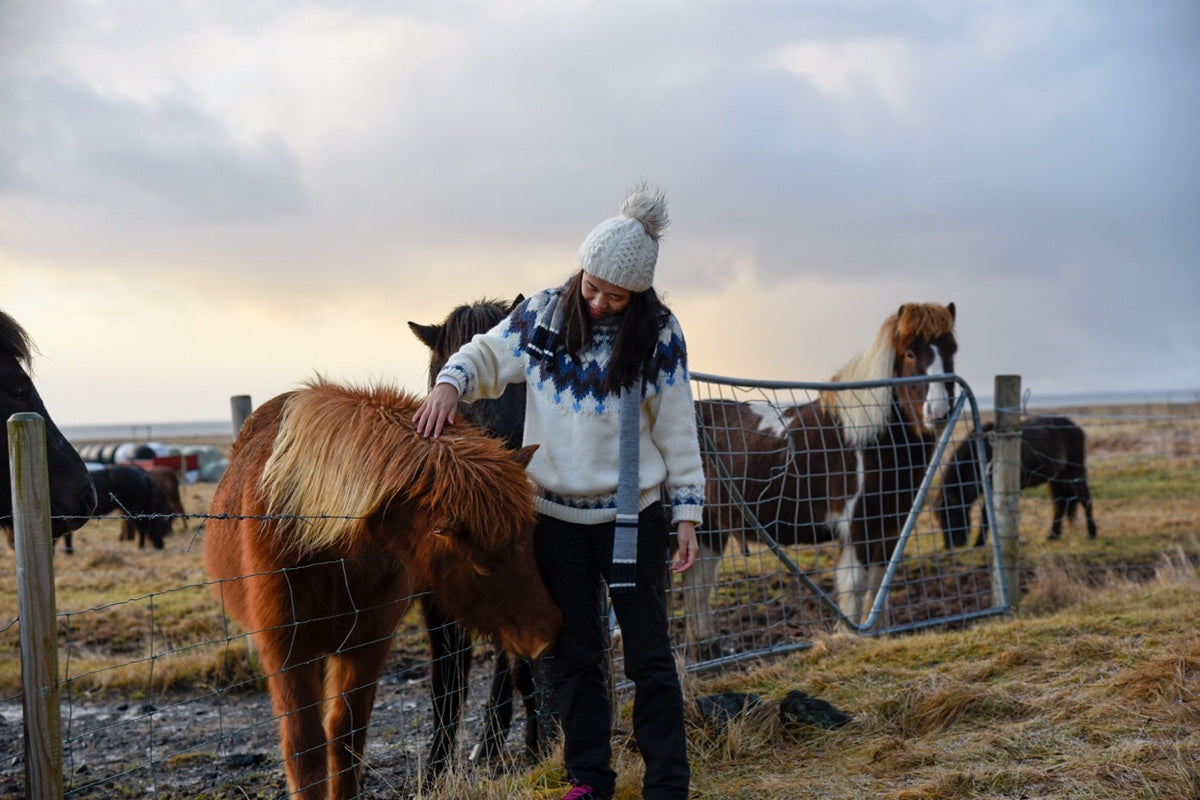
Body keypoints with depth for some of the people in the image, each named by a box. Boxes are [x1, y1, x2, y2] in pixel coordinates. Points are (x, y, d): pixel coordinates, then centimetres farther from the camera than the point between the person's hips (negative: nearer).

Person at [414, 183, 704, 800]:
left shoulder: (658, 334, -7)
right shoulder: (543, 316, -2)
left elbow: (677, 430, -3)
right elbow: (487, 355, 9)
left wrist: (687, 512, -4)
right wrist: (449, 385, -13)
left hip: (633, 516, -2)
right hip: (556, 516, 3)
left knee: (648, 653, 2)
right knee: (575, 654, 10)